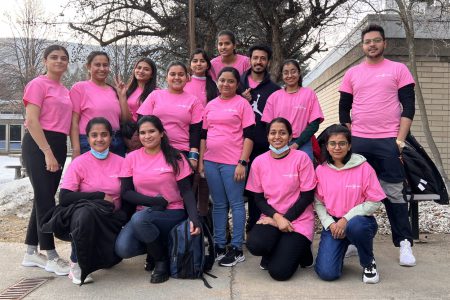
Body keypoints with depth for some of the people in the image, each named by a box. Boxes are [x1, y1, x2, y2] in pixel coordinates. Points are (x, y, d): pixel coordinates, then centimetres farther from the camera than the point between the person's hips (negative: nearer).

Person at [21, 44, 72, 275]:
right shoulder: (38, 84, -5)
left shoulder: (65, 91, 16)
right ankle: (51, 256, -1)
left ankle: (31, 254, 20)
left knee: (44, 198, 10)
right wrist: (47, 151, -20)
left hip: (59, 145, 8)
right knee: (45, 199, -7)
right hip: (38, 144, -8)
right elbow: (32, 121, -14)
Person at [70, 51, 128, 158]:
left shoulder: (113, 90, 14)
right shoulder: (79, 87, 1)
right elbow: (74, 122, -4)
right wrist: (76, 150, -12)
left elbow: (125, 119, 11)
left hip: (117, 143, 4)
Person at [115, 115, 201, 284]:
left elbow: (186, 191, -4)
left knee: (140, 218, -34)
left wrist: (194, 217, -21)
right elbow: (126, 193, 0)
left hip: (173, 213, -3)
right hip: (143, 214, 3)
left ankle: (162, 260, -7)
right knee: (122, 249, -23)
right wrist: (155, 201, -14)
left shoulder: (174, 157, -3)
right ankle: (155, 247, 11)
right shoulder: (132, 158, 3)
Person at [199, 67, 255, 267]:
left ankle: (237, 249, 6)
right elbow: (203, 135, 16)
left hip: (233, 163, -5)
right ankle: (219, 245, 19)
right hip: (211, 162, 5)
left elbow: (249, 136, -6)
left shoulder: (242, 103, -1)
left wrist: (242, 163, -12)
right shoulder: (210, 105, 13)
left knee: (235, 203, -1)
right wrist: (200, 161, 10)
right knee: (218, 204, 11)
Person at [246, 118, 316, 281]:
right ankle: (277, 250, 7)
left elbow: (307, 197, -7)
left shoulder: (301, 158, -8)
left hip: (298, 220, -2)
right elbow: (259, 198, 3)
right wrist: (277, 217, -13)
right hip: (271, 218, 3)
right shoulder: (259, 162, 0)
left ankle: (297, 250, 17)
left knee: (279, 272, -16)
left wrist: (285, 219, -11)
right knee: (255, 245, -30)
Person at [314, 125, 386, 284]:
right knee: (327, 273, -17)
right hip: (333, 224, 2)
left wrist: (346, 219, -17)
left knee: (355, 226, -41)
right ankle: (339, 249, 20)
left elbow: (374, 202, -8)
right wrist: (330, 224, -12)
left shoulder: (363, 168, -7)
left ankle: (369, 263, -7)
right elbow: (318, 203, 5)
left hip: (359, 221, -2)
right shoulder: (321, 170, 1)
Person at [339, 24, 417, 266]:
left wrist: (400, 140, -8)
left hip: (388, 142, -2)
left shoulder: (398, 69, 4)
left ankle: (404, 243, 11)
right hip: (358, 141, 3)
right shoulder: (352, 74, 11)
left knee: (393, 192, 2)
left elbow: (408, 107, 0)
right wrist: (348, 139, 3)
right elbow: (344, 109, 13)